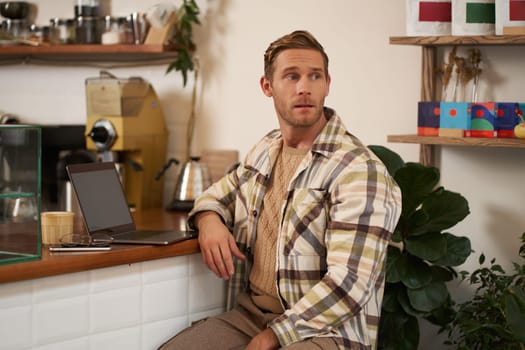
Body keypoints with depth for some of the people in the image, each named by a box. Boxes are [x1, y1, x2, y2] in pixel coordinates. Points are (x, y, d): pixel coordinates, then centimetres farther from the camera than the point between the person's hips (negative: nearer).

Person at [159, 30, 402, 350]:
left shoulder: (360, 171, -13)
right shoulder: (266, 151, 11)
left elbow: (349, 285, -19)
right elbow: (217, 194, 29)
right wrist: (208, 219, 4)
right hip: (250, 313, 6)